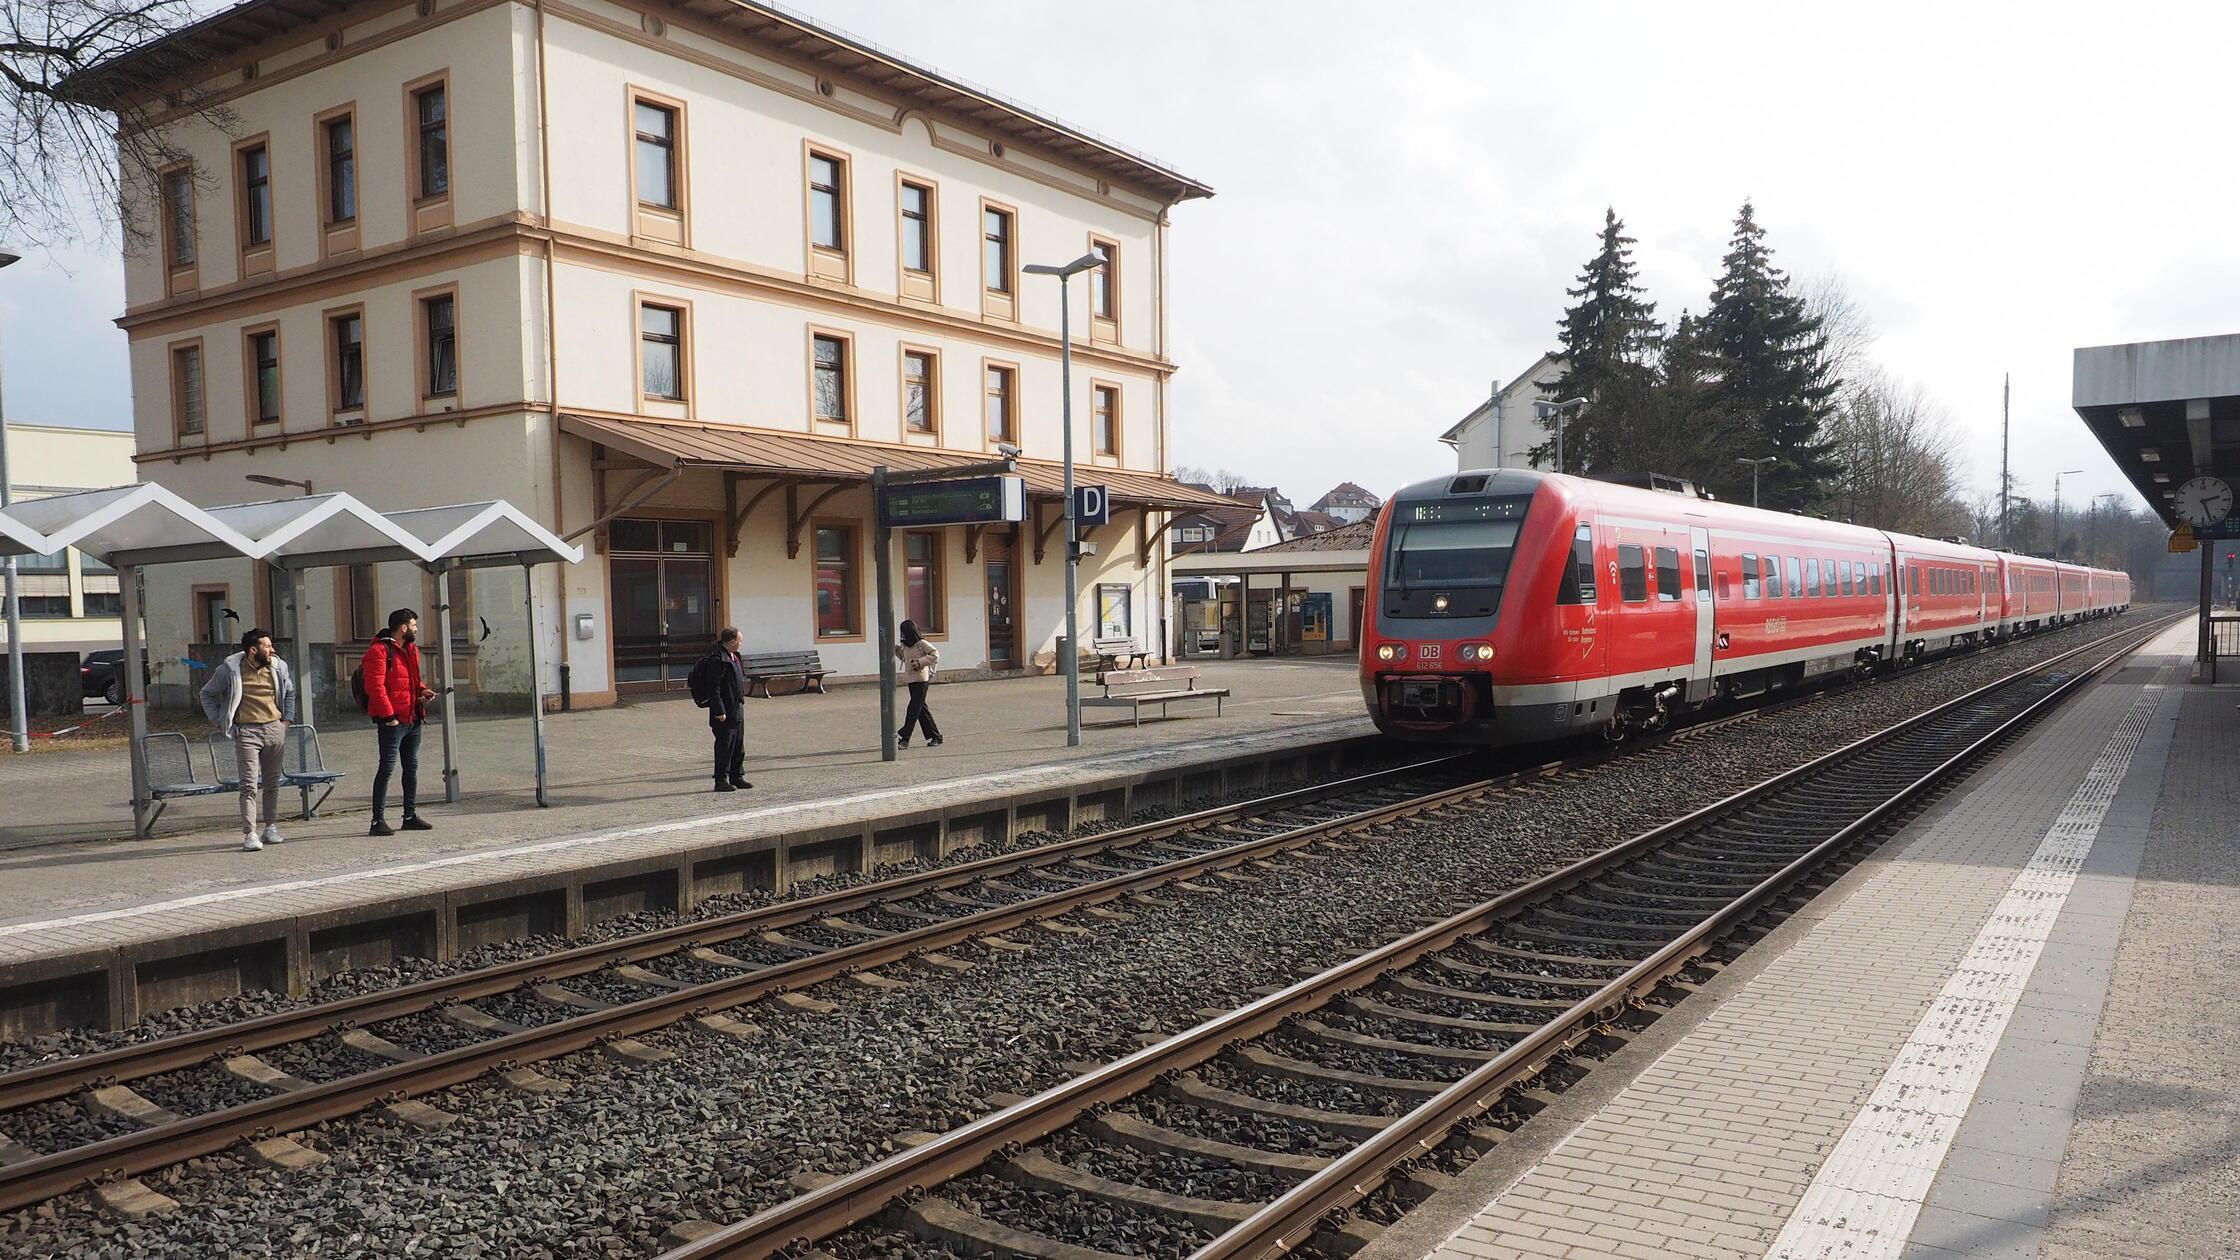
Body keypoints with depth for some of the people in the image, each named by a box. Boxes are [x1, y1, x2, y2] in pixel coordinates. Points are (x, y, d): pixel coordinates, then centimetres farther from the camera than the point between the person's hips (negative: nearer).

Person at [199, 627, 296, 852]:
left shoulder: (278, 666, 5)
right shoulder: (230, 670, -6)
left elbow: (289, 692, 22)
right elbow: (207, 694, 7)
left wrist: (287, 719, 13)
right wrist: (219, 723, 2)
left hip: (274, 730, 4)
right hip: (246, 732, -4)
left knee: (272, 783, 10)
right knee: (249, 785, -10)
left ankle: (270, 827, 21)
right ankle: (250, 834, -13)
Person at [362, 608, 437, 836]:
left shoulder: (411, 650, 17)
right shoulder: (379, 651, -12)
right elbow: (375, 687, -18)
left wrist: (423, 690, 10)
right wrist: (388, 715, -21)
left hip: (413, 719, 9)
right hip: (393, 721, -9)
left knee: (411, 767, 13)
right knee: (388, 766, -8)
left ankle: (410, 816, 21)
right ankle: (378, 821, -5)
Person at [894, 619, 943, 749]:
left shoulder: (922, 644, -9)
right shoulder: (906, 645, 13)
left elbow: (935, 654, -13)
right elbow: (904, 657, 27)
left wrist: (920, 662, -19)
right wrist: (896, 648, 11)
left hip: (921, 680, -9)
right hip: (911, 680, 9)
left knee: (914, 709, -9)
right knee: (921, 709, 9)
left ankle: (904, 738, -12)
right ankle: (935, 736, 16)